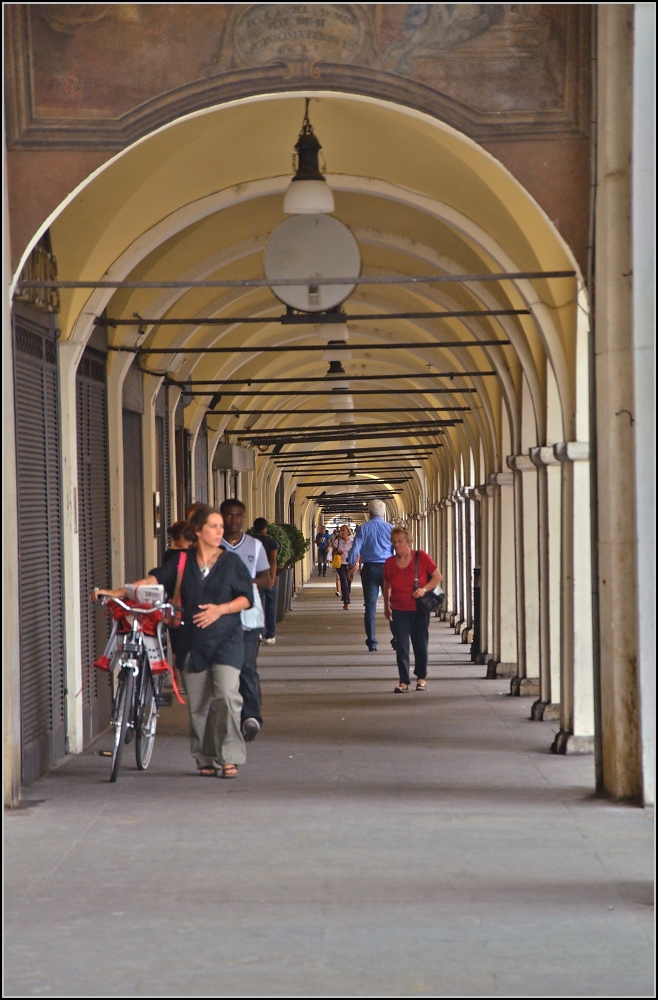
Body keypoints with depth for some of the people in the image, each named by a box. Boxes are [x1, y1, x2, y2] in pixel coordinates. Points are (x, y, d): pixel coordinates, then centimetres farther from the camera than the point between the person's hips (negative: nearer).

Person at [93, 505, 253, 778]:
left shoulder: (231, 562, 4)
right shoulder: (182, 562, 7)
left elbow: (246, 598, 3)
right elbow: (155, 580, -1)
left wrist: (220, 609, -14)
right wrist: (118, 592, -12)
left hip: (225, 640, -2)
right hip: (192, 641, 2)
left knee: (226, 694, -16)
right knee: (198, 703, 3)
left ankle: (230, 758, -8)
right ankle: (206, 760, 14)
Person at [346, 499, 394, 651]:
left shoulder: (363, 528, -1)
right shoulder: (391, 529, 0)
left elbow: (355, 549, -3)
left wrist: (351, 567, 8)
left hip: (369, 569, 0)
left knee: (370, 605, 3)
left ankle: (372, 643, 0)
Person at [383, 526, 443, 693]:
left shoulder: (421, 557, -9)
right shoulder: (390, 563, -1)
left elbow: (437, 577, -3)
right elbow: (387, 586, 13)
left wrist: (424, 589, -17)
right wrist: (386, 606, 11)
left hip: (419, 609, -1)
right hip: (399, 610, 1)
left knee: (420, 643, 8)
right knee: (401, 646, -3)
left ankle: (421, 677, 26)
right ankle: (404, 681, 1)